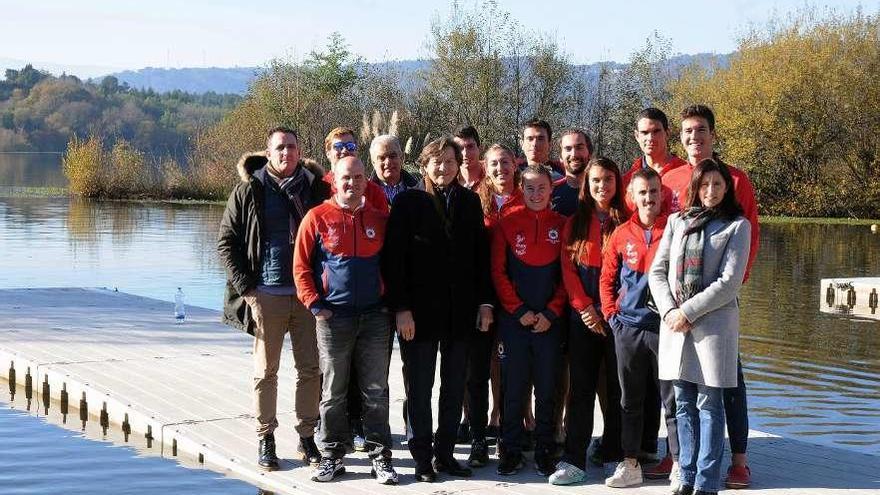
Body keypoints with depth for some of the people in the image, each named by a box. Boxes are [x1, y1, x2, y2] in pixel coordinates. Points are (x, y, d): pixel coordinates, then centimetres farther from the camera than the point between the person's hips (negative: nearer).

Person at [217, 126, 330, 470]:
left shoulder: (316, 187, 5)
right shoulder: (249, 190, -1)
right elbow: (226, 242, 0)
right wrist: (245, 287, -7)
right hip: (267, 296, -2)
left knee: (310, 368, 5)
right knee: (265, 371, 5)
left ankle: (306, 436, 17)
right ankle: (266, 439, 14)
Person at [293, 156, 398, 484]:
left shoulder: (380, 220, 7)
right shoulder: (317, 218, -1)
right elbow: (301, 266, 0)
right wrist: (315, 305, -7)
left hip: (374, 317, 2)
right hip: (334, 318, -2)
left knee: (376, 392, 4)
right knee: (333, 393, 5)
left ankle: (380, 457, 9)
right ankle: (332, 456, 14)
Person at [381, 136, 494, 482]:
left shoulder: (469, 202, 8)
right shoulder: (408, 202, -3)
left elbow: (481, 254, 10)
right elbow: (394, 257, -7)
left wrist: (485, 302, 4)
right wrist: (400, 308, -13)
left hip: (461, 310, 4)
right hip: (420, 310, -4)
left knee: (454, 387, 9)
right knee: (419, 388, 3)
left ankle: (445, 453, 18)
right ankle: (422, 457, 11)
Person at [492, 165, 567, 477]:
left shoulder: (561, 225, 5)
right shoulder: (507, 224, 2)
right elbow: (498, 272, 0)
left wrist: (551, 312, -6)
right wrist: (519, 311, -7)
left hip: (549, 320, 1)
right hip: (513, 320, -1)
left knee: (547, 389, 5)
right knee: (513, 389, 2)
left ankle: (544, 451, 13)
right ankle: (511, 451, 10)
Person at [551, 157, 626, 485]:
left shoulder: (626, 221, 3)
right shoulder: (576, 223, 9)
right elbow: (568, 267, 4)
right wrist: (585, 308, -6)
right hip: (583, 317, 2)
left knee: (617, 384, 3)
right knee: (580, 386, 0)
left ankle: (613, 455, 12)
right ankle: (574, 461, 0)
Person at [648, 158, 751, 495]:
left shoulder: (737, 226, 1)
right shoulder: (677, 221, 13)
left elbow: (730, 281, -7)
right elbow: (657, 271, 10)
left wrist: (689, 312, -11)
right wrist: (669, 310, -6)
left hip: (714, 323, -4)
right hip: (674, 323, 4)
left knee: (709, 404, -2)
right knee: (684, 404, 7)